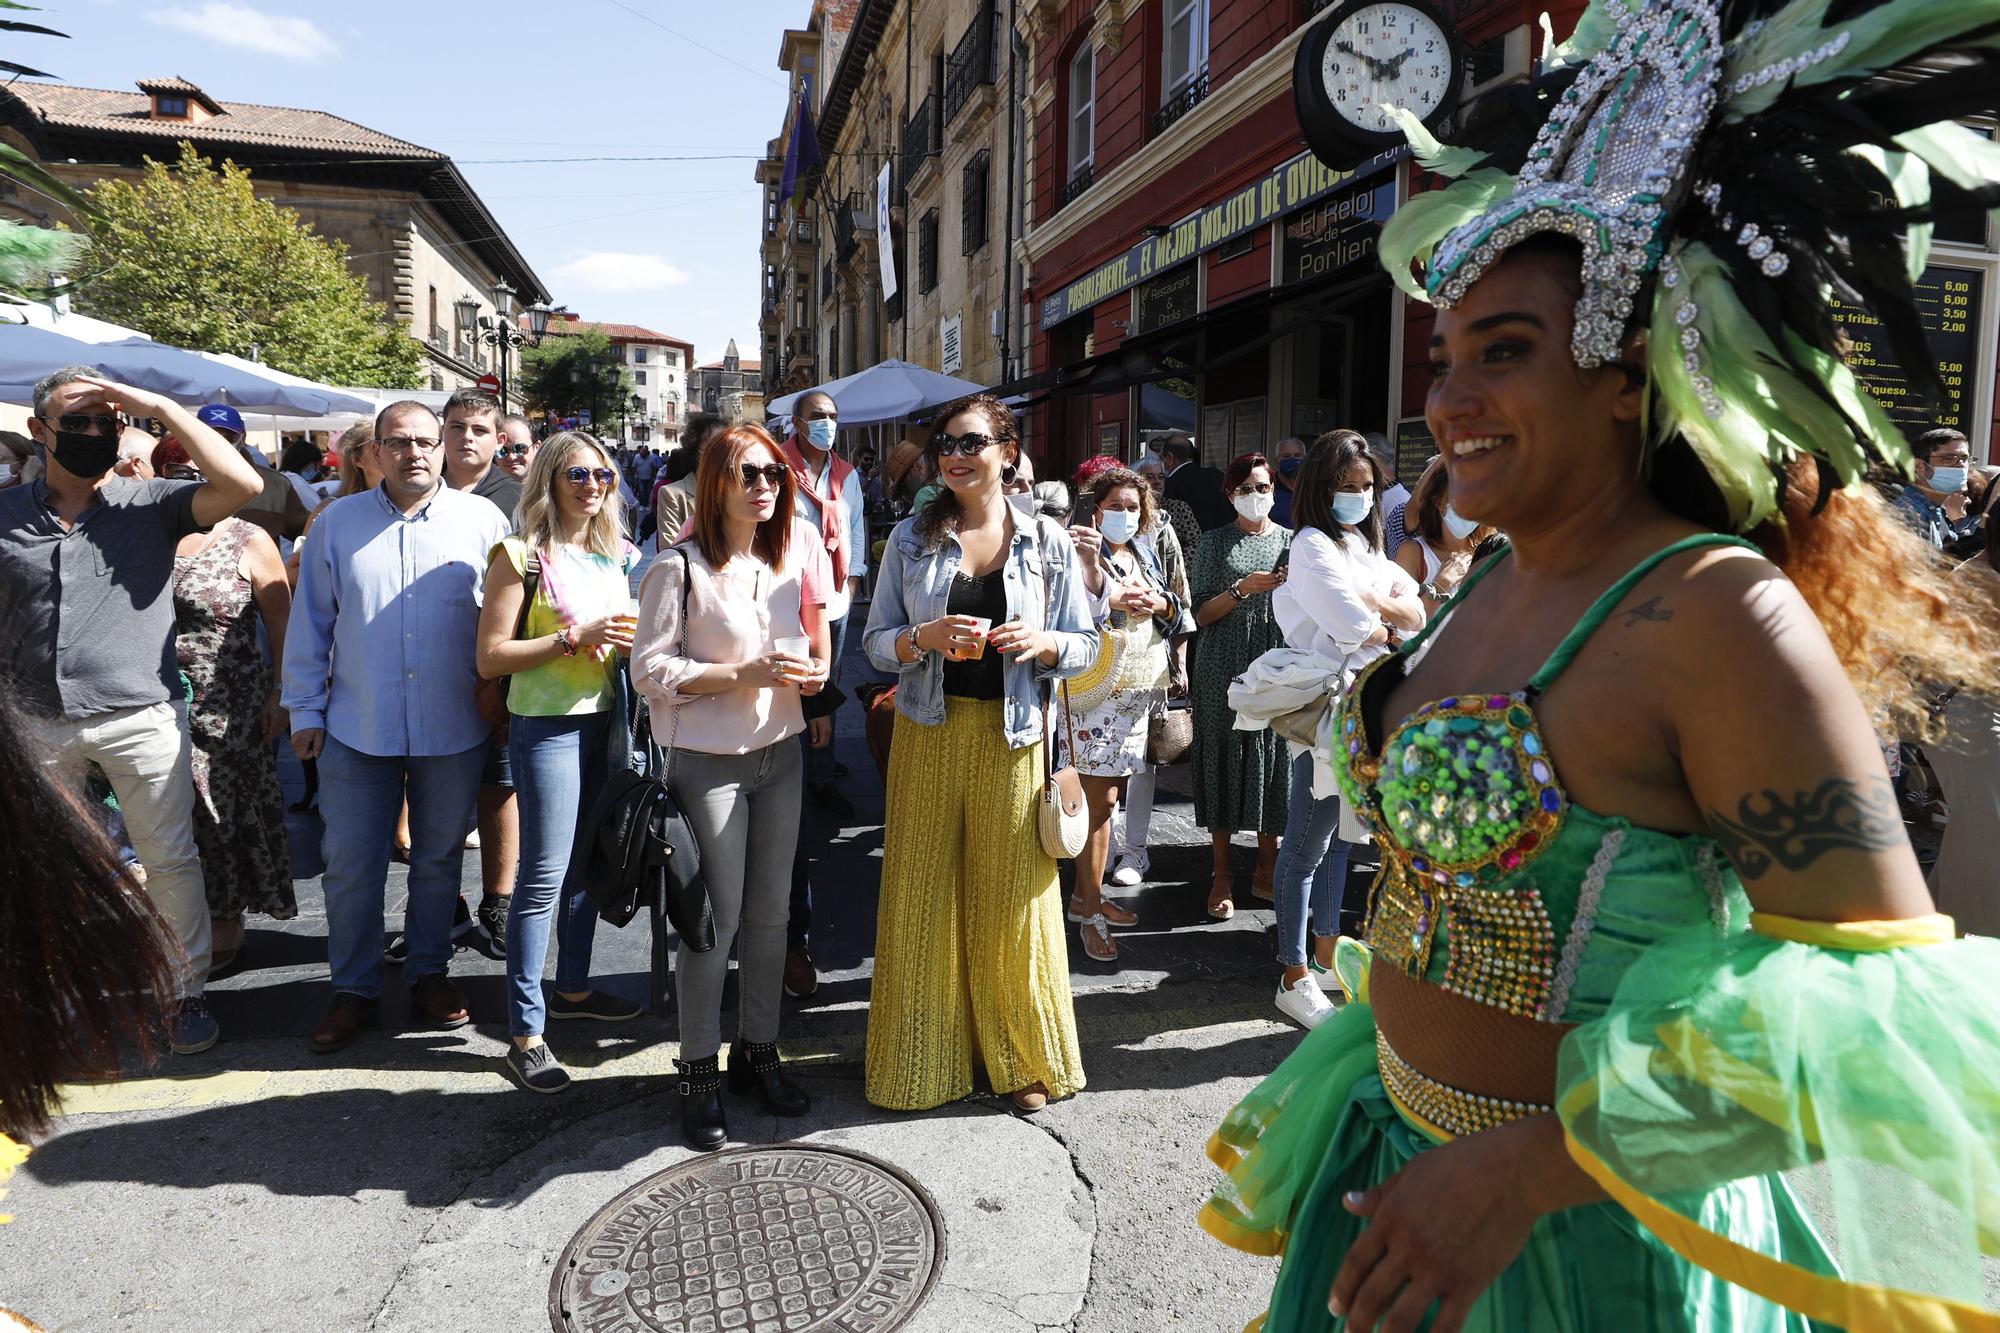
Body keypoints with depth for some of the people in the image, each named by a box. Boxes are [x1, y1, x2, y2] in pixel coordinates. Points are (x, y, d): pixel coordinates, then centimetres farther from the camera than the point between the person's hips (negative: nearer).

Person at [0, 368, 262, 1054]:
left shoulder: (151, 505, -3)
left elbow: (241, 484, -19)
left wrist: (161, 406, -16)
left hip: (143, 719, -3)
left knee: (170, 860, 4)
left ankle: (187, 991, 19)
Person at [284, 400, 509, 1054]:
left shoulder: (482, 520, -1)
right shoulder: (337, 523, 3)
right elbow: (310, 623, 6)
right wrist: (305, 710, 4)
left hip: (454, 730, 0)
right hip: (357, 729, 1)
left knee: (439, 858, 13)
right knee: (350, 866, 6)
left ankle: (429, 972, 30)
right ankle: (353, 988, 23)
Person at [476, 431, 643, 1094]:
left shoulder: (616, 555, 10)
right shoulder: (521, 556, -8)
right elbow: (491, 657, -12)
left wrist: (628, 640, 0)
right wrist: (575, 638, -19)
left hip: (606, 719, 7)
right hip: (547, 727, -7)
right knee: (543, 877, -5)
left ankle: (573, 986, 33)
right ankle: (526, 1033, 4)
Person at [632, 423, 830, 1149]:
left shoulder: (793, 555, 7)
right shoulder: (679, 568, -11)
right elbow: (650, 669, -14)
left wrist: (813, 670, 0)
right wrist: (744, 674, -21)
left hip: (780, 753, 6)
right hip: (707, 760, -5)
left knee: (771, 911, 12)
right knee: (715, 918, 0)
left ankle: (758, 1050, 28)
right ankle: (699, 1073, 16)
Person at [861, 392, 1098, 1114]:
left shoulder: (1047, 540, 2)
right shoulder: (911, 537, 4)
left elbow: (1086, 644, 6)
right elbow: (875, 640, 4)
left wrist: (1041, 642, -15)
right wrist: (926, 637, -16)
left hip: (1011, 737, -1)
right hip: (928, 735, 1)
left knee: (1010, 897, 7)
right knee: (923, 894, 6)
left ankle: (1022, 1060, 26)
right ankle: (926, 1056, 25)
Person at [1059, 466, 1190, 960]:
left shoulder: (1145, 555, 13)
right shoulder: (1082, 553, -8)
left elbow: (1178, 618, 14)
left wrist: (1161, 603, -6)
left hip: (1136, 692, 7)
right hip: (1095, 692, -7)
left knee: (1107, 796, 13)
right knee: (1100, 802, -4)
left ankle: (1087, 895, 25)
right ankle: (1090, 912, 6)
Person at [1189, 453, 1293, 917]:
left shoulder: (1290, 541, 10)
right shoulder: (1215, 542, 6)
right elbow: (1201, 614, -2)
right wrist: (1243, 588, -15)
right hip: (1224, 668, -1)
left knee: (1273, 759, 4)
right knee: (1225, 761, 1)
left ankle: (1265, 869, 18)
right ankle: (1222, 875, 10)